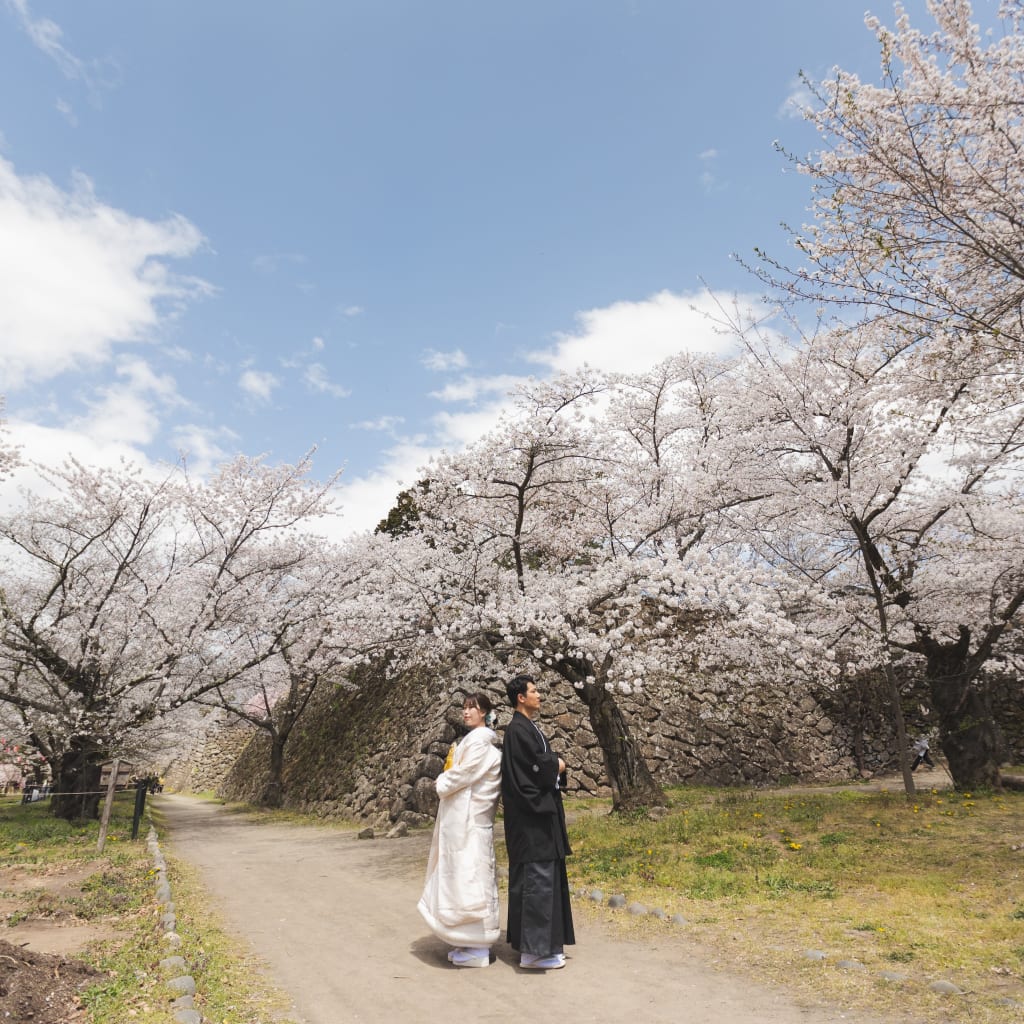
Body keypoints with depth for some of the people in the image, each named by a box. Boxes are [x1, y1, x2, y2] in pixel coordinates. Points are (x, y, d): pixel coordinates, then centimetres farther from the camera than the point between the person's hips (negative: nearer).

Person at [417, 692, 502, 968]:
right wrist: (446, 781, 2)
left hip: (469, 819, -10)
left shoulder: (479, 739, -14)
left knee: (471, 877, -5)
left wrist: (442, 783, -1)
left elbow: (463, 774, -17)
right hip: (464, 817, 10)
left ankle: (479, 949, 2)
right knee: (465, 877, 13)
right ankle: (471, 942, 21)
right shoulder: (473, 738, 16)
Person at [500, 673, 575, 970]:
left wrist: (554, 766, -5)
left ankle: (544, 943, 25)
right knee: (537, 879, -5)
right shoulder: (518, 729, -16)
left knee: (546, 877, 15)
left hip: (540, 813, 10)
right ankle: (533, 950, 3)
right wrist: (557, 764, -4)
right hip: (531, 815, -10)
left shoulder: (529, 728, 15)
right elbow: (537, 765, -22)